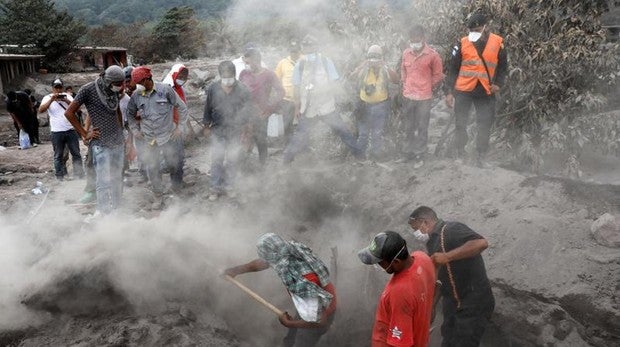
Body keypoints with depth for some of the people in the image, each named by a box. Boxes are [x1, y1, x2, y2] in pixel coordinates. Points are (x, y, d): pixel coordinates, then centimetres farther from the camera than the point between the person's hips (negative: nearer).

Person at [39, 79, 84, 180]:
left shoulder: (67, 96, 9)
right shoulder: (48, 98, 4)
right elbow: (40, 110, -12)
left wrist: (66, 101, -18)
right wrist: (51, 100, -22)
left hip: (71, 130, 2)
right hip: (57, 132, -2)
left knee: (76, 154, 4)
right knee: (58, 156, 6)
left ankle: (79, 175, 10)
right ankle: (60, 178, 12)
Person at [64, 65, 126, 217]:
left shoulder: (114, 91, 9)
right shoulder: (88, 89, -9)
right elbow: (69, 113, -6)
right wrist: (84, 134, -7)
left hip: (118, 141, 6)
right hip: (101, 143, -6)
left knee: (117, 178, 8)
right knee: (104, 180, -8)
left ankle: (116, 209, 17)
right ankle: (102, 211, 1)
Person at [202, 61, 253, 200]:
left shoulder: (243, 90, -9)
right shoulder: (212, 89, -4)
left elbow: (248, 110, -1)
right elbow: (208, 108, 7)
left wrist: (245, 128, -2)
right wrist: (206, 126, 12)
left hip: (235, 132, -1)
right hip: (217, 131, 1)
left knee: (232, 160, 9)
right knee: (216, 160, 2)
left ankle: (228, 185, 26)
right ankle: (216, 188, 12)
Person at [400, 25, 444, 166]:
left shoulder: (432, 55, -12)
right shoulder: (406, 53, -1)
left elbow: (438, 76, -1)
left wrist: (427, 88, 3)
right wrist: (405, 85, 11)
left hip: (424, 98, -4)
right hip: (407, 96, 4)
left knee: (422, 128, 5)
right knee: (409, 127, 16)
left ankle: (420, 156, 16)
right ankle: (408, 152, 30)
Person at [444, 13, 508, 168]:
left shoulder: (497, 43, 0)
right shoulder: (463, 43, -2)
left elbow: (503, 66, 11)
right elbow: (452, 69, 0)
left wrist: (498, 84, -4)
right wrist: (449, 91, -5)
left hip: (485, 92, 1)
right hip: (463, 90, -1)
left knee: (485, 125, 4)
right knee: (461, 123, 7)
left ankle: (481, 157, 15)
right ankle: (460, 153, 22)